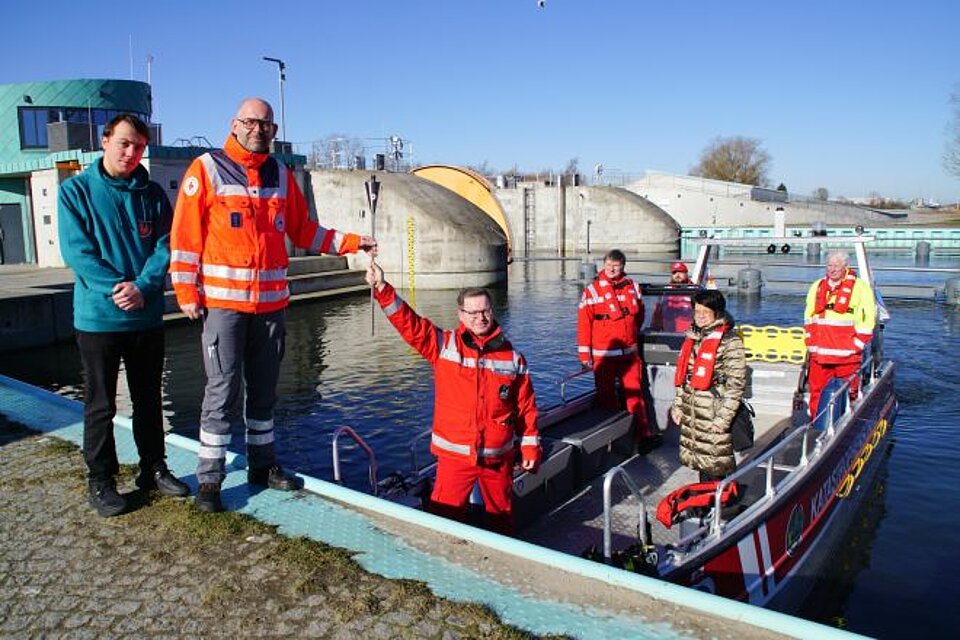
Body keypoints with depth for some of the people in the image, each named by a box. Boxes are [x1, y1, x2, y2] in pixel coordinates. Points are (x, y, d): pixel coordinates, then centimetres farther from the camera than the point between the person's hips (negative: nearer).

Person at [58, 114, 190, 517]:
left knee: (148, 399, 14)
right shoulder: (76, 190, -2)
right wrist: (116, 290, -19)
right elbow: (76, 250, -10)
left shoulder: (152, 194, 6)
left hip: (147, 315, 3)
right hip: (98, 316, -3)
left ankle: (154, 468, 27)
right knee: (100, 405, 6)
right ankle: (101, 481, 18)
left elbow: (165, 246, -1)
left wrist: (141, 287, -16)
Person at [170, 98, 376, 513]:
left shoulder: (281, 176, 12)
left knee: (264, 388, 13)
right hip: (222, 301, -5)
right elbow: (185, 234, -5)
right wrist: (187, 292, -10)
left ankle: (262, 464, 27)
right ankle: (209, 479, 8)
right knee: (223, 390, -4)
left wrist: (351, 243, 10)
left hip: (271, 302, 5)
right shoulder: (206, 169, -2)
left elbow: (303, 230, 18)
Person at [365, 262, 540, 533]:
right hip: (455, 454, -1)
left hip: (499, 455, 2)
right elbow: (407, 321, -14)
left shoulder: (512, 356, 1)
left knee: (502, 515, 19)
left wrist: (530, 447, 6)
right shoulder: (444, 345, -3)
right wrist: (381, 288, -26)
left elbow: (526, 406, 4)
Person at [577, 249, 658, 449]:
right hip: (603, 353, -3)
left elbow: (639, 314, 22)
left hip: (629, 352, 3)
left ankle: (644, 434, 11)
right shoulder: (592, 290, -5)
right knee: (607, 396, 6)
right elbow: (584, 324, -6)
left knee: (635, 392, 6)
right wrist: (584, 354, -9)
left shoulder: (632, 287, 6)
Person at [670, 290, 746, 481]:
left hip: (713, 415, -7)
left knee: (715, 469, -1)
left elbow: (736, 384, -13)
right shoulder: (693, 337, 12)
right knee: (699, 463, 15)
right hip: (690, 414, 7)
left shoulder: (730, 341, -10)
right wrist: (678, 405, 14)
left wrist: (724, 418, -16)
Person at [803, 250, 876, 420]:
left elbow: (868, 319, -3)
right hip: (819, 354, 4)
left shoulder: (860, 287, 1)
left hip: (847, 355, -4)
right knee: (817, 393, 6)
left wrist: (856, 345, -8)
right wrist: (811, 343, 11)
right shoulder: (817, 287, 15)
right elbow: (808, 318, 20)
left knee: (849, 395, 0)